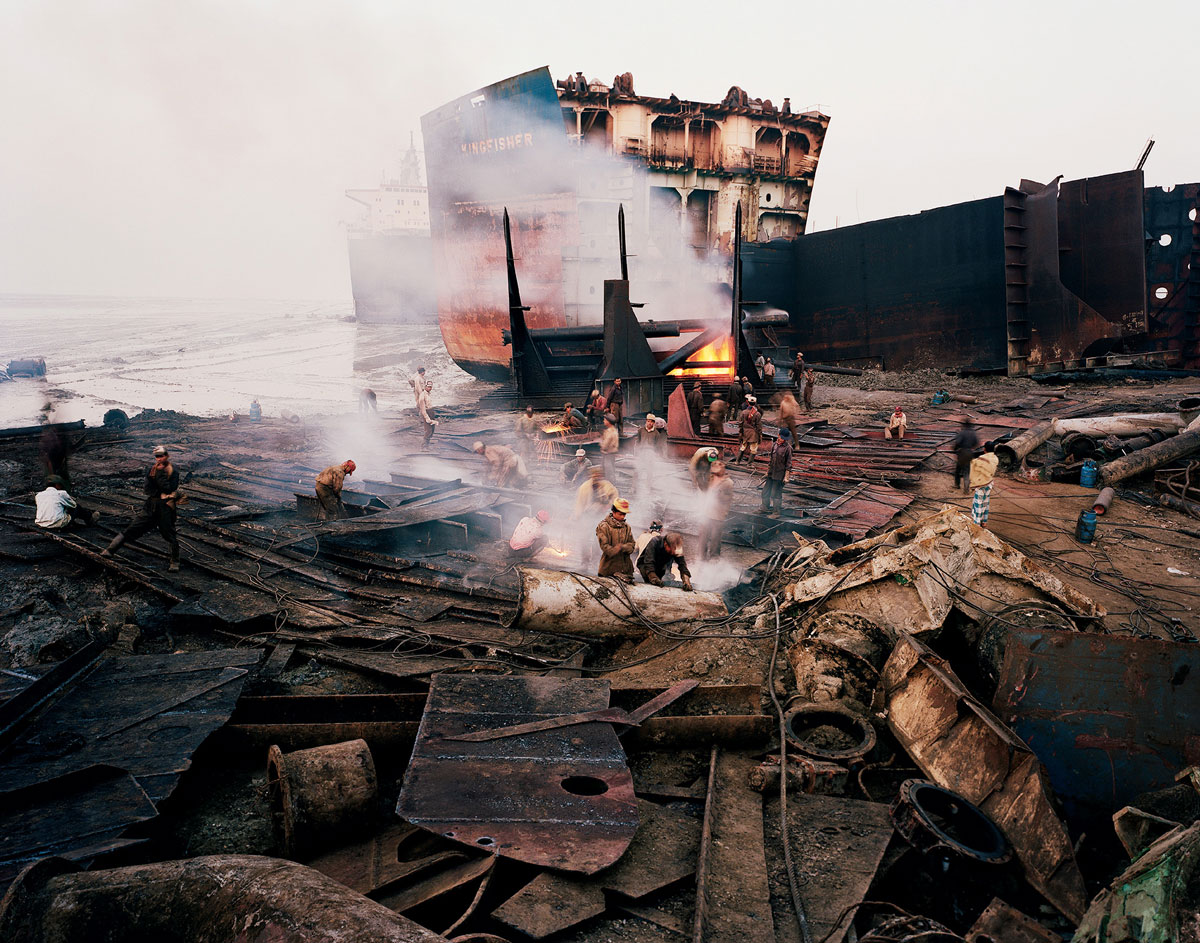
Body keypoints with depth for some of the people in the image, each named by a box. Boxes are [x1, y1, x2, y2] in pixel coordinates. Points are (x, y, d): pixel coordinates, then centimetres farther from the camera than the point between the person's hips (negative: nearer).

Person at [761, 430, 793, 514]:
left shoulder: (787, 448, -12)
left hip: (779, 475, -6)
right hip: (771, 473, 6)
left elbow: (788, 463, -9)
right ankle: (766, 509, 27)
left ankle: (776, 512, 11)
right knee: (765, 492, 11)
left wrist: (786, 477, -11)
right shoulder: (775, 445, 5)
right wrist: (768, 471, 18)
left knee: (776, 494, -1)